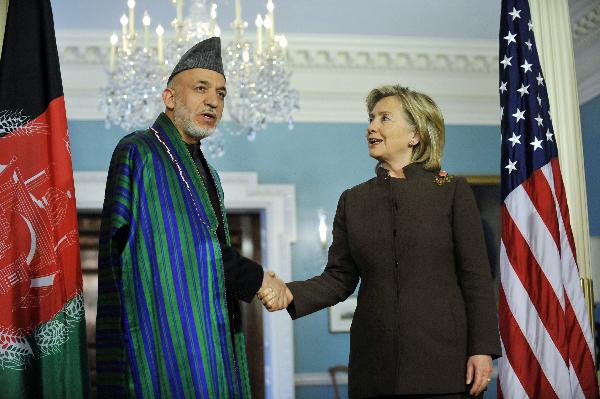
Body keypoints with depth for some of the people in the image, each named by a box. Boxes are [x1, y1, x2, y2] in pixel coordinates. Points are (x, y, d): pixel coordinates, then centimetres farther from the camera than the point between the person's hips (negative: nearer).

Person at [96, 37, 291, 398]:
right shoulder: (138, 153, -6)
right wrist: (254, 278, -8)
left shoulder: (207, 175, 20)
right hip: (165, 340, -8)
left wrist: (253, 278, -2)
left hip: (213, 341, 8)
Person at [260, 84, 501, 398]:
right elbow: (339, 278, 7)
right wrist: (290, 294, -10)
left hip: (442, 360, -2)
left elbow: (475, 276, -1)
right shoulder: (353, 200, 10)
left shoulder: (452, 191, 1)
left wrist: (482, 348, -7)